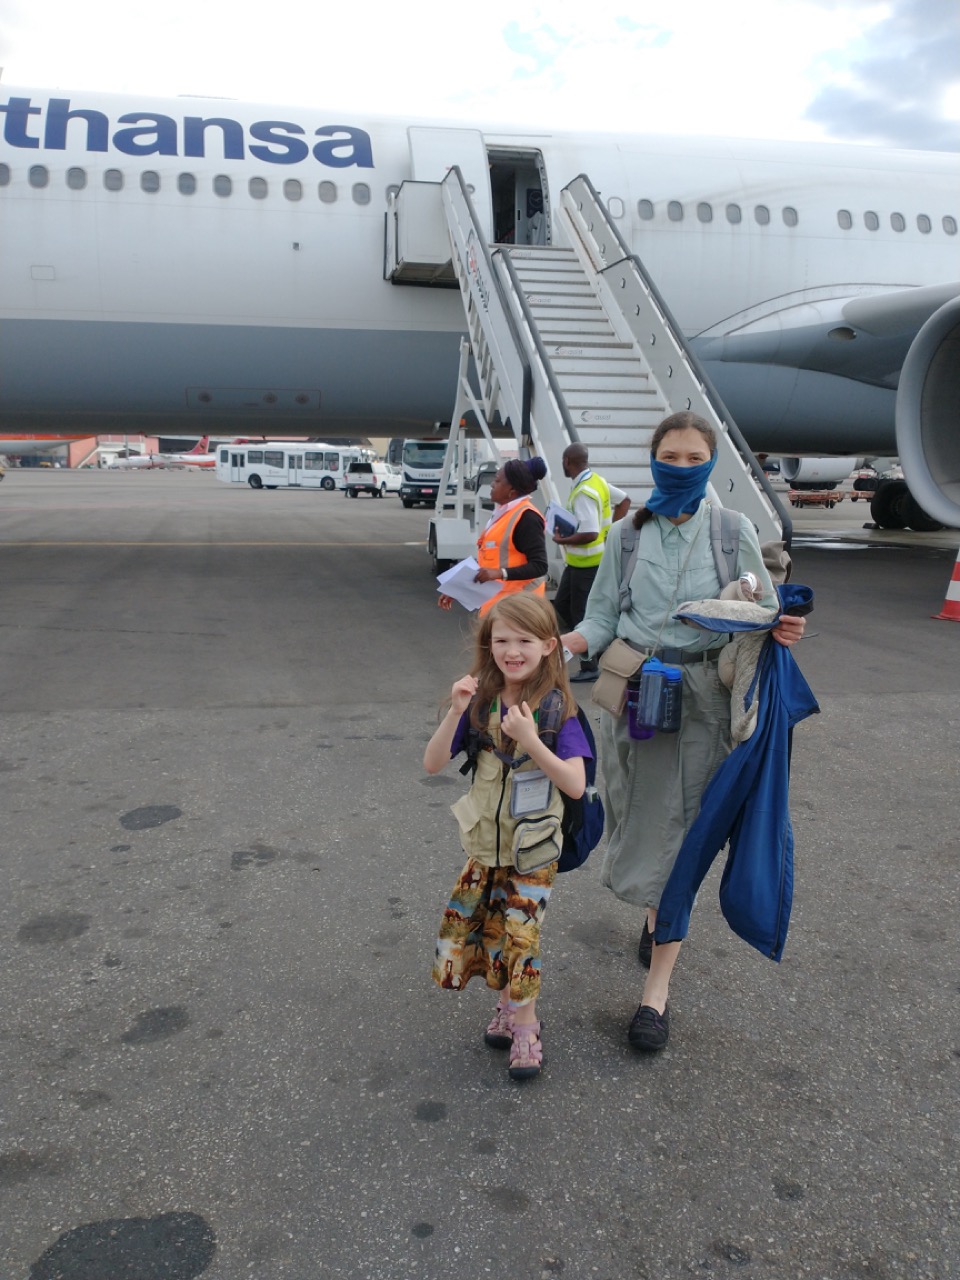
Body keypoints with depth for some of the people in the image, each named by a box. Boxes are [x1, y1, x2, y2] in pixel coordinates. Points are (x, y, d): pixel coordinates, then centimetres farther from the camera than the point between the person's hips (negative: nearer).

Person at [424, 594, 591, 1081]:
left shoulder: (557, 707, -14)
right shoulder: (480, 702, -7)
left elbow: (575, 784, -21)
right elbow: (432, 764, -10)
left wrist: (529, 740, -32)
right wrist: (455, 712, -24)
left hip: (533, 850, -3)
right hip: (485, 844, 3)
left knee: (518, 935, 1)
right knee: (480, 928, 12)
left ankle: (523, 1027, 23)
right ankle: (511, 1007, 36)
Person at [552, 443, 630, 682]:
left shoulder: (584, 493, -25)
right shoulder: (597, 481, 5)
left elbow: (590, 534, -32)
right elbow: (624, 500, 17)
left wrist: (562, 540, -18)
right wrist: (611, 528, 12)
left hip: (586, 564, -10)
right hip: (577, 562, 10)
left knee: (581, 613, 2)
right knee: (561, 604, 19)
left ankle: (589, 668, 13)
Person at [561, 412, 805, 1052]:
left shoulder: (734, 531, 2)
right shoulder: (628, 535, 5)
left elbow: (760, 608, 6)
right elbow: (603, 616, 3)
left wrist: (779, 627, -17)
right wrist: (568, 641, -18)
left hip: (703, 695, -1)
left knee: (679, 829, -1)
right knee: (646, 819, 10)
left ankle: (658, 985, 6)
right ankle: (660, 914, 41)